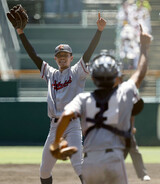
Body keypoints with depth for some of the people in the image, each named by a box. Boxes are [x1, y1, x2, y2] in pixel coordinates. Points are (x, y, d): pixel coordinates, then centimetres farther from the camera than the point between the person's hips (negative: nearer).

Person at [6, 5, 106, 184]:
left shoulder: (77, 72, 3)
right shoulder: (51, 73, 16)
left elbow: (89, 52, -9)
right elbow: (34, 55, 14)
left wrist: (99, 30, -22)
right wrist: (21, 33, 8)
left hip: (72, 125, -5)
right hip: (54, 127, 5)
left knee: (79, 165, -18)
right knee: (44, 170, 7)